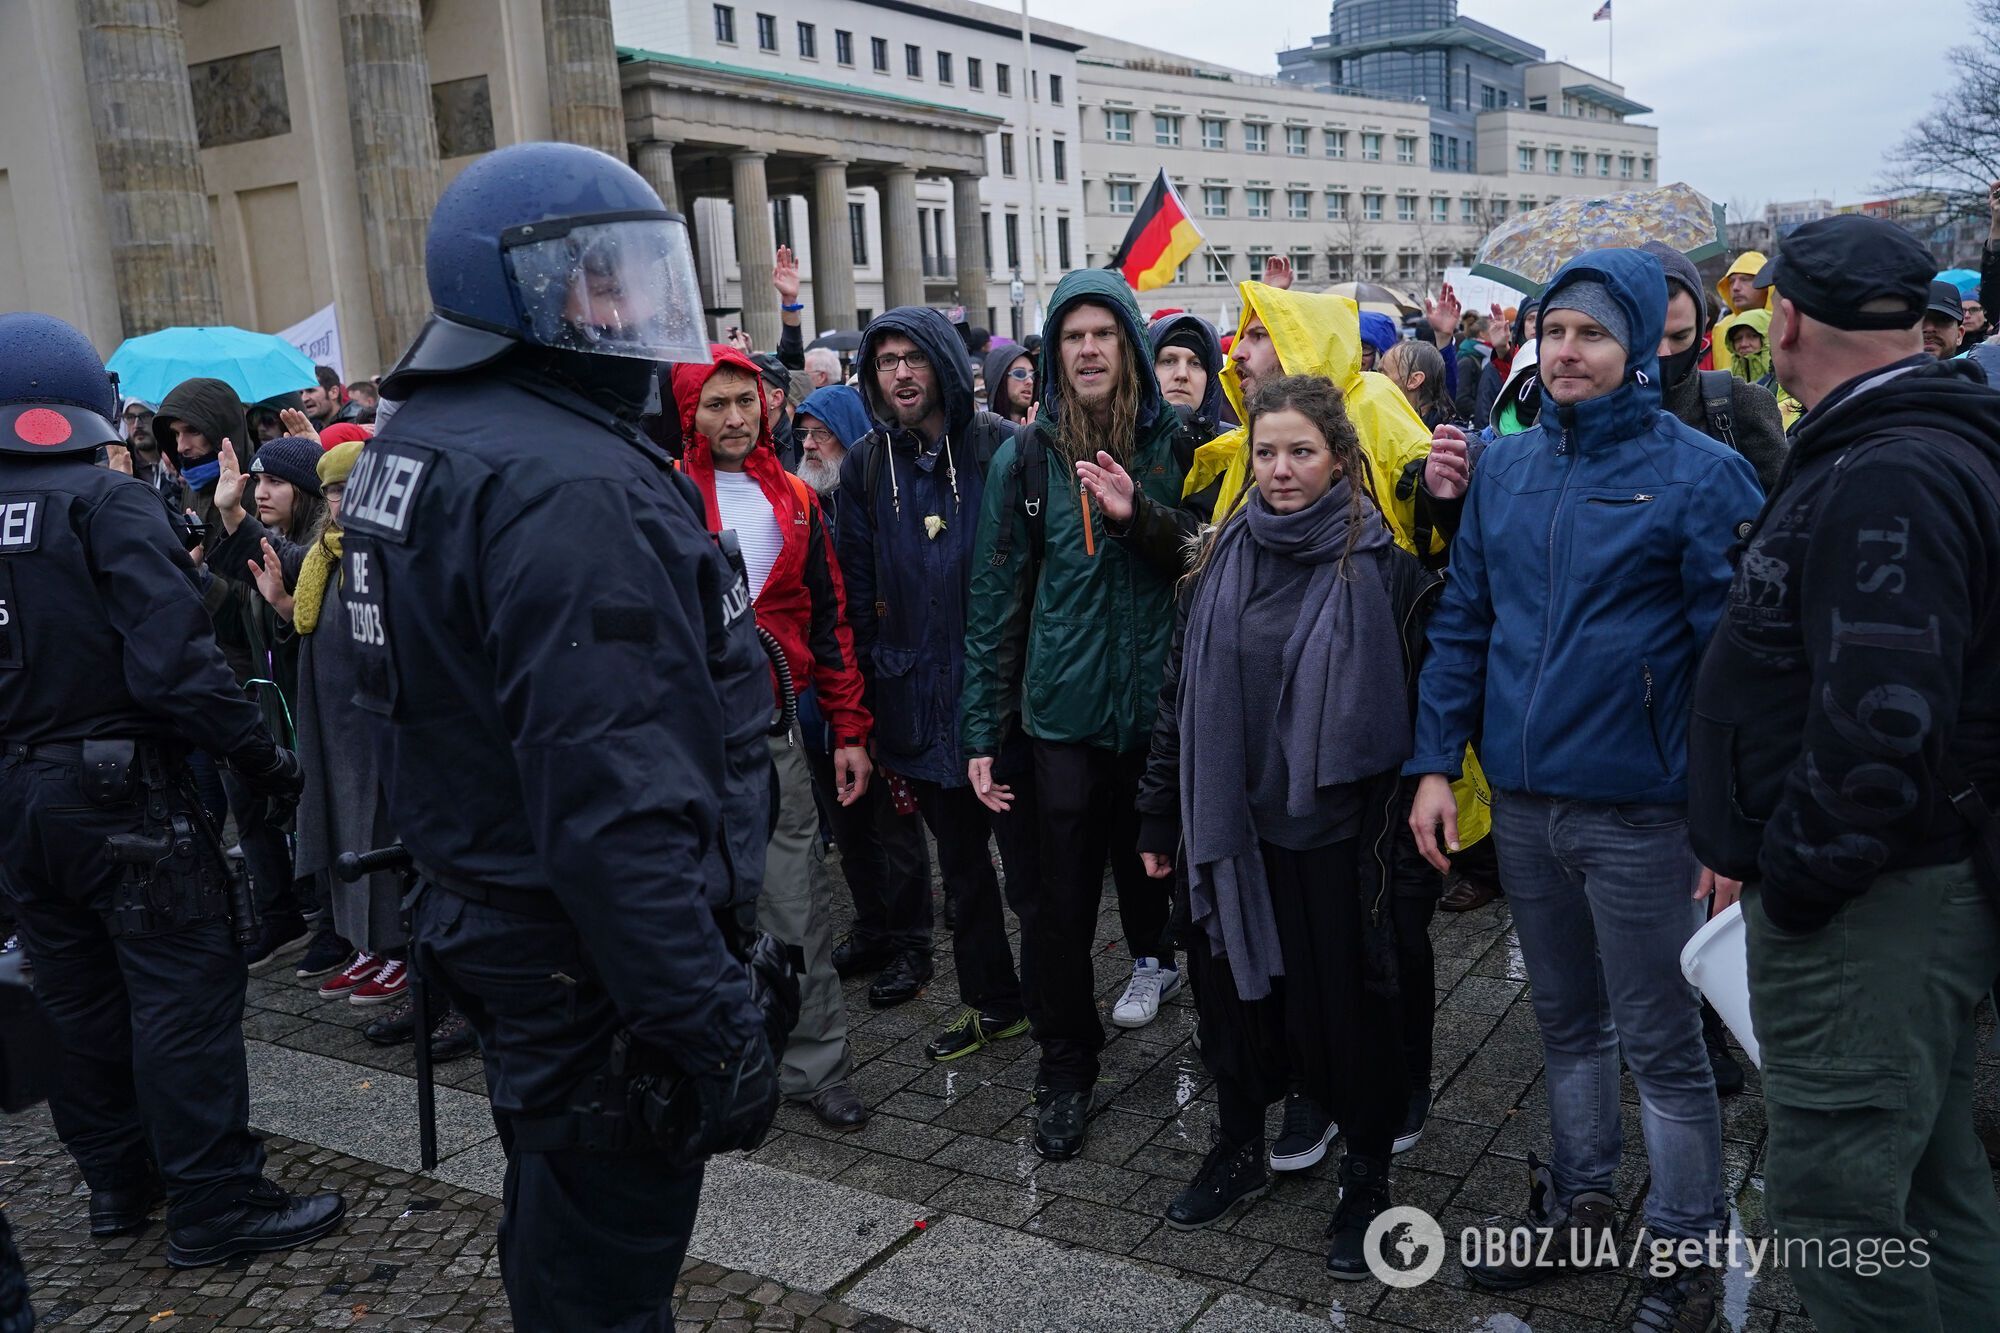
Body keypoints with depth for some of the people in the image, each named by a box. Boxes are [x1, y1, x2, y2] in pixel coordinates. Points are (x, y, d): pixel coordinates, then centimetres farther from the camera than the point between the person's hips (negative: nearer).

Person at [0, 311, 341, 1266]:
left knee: (77, 997, 17)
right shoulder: (109, 505, -14)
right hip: (120, 793, -7)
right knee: (184, 991, 0)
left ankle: (119, 1180, 30)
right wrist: (261, 757, -15)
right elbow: (172, 659, -23)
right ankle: (213, 1206, 6)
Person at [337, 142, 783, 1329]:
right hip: (598, 964, -10)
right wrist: (716, 1025, -25)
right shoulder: (569, 484, -25)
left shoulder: (421, 438, 8)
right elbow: (619, 804, -30)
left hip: (490, 914, 10)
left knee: (556, 1230, 27)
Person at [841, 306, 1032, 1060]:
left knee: (1027, 857, 6)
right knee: (959, 862, 16)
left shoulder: (1002, 449, -7)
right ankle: (991, 1002, 32)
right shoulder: (867, 466, 6)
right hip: (919, 700, 5)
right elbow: (858, 588, 10)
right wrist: (875, 677, 7)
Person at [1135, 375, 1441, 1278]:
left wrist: (1411, 847, -10)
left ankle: (1367, 1178, 29)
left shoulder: (1381, 564, -8)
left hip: (1338, 833, -4)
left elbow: (1419, 707, -8)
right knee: (1232, 990, 15)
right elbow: (1179, 695, 10)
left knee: (1348, 1002, 8)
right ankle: (1239, 1149, 37)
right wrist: (1159, 819, 11)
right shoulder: (1222, 559, 5)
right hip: (1231, 829, 4)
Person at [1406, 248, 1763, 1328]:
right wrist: (1435, 763, 4)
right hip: (1522, 802, 5)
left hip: (1637, 812, -5)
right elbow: (1462, 622, 8)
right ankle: (1577, 1206, 37)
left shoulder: (1699, 474, -9)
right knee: (1567, 1023, 20)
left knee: (1660, 1042, 7)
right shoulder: (1504, 466, 6)